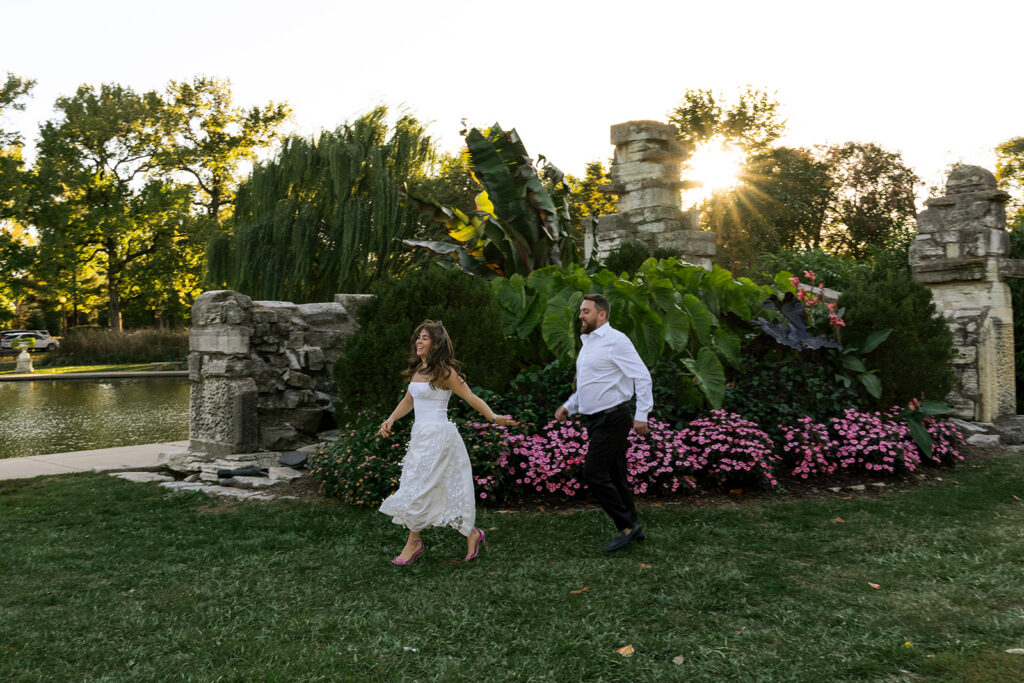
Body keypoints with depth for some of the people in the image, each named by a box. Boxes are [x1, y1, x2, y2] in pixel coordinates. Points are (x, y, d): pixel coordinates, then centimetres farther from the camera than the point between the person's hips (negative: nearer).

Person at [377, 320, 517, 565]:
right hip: (421, 435, 8)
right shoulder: (417, 369, 11)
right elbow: (408, 400, 22)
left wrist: (494, 418, -25)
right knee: (445, 490, 11)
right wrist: (391, 419, 10)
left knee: (418, 489, -2)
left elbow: (471, 398, -13)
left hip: (437, 436, -8)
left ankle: (414, 542, 13)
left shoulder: (444, 371, -12)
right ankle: (472, 534, 23)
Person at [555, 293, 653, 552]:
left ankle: (627, 526, 1)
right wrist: (568, 406, 17)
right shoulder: (588, 343, 17)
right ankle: (633, 528, 23)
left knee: (594, 474, -11)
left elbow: (642, 376, -16)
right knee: (615, 476, 13)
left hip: (612, 419, -9)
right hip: (597, 420, 9)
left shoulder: (615, 340, -13)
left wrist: (641, 414, -20)